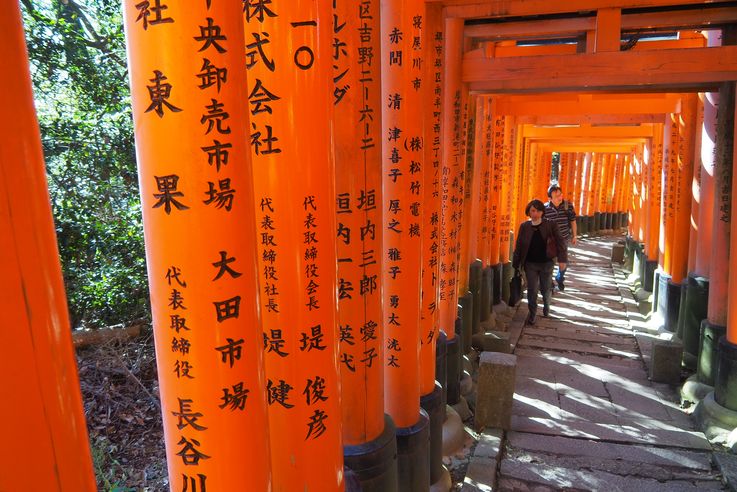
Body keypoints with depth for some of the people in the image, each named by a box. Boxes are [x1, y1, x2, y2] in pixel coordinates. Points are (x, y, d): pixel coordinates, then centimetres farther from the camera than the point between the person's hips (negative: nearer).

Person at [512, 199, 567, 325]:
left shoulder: (550, 225, -7)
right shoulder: (524, 226, -4)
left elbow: (560, 242, -9)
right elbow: (518, 246, -1)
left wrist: (562, 259, -19)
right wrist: (516, 264, -1)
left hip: (546, 263, 0)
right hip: (530, 264, 0)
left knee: (545, 289, 15)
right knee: (532, 290, 2)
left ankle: (546, 306, 43)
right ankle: (532, 313, 19)